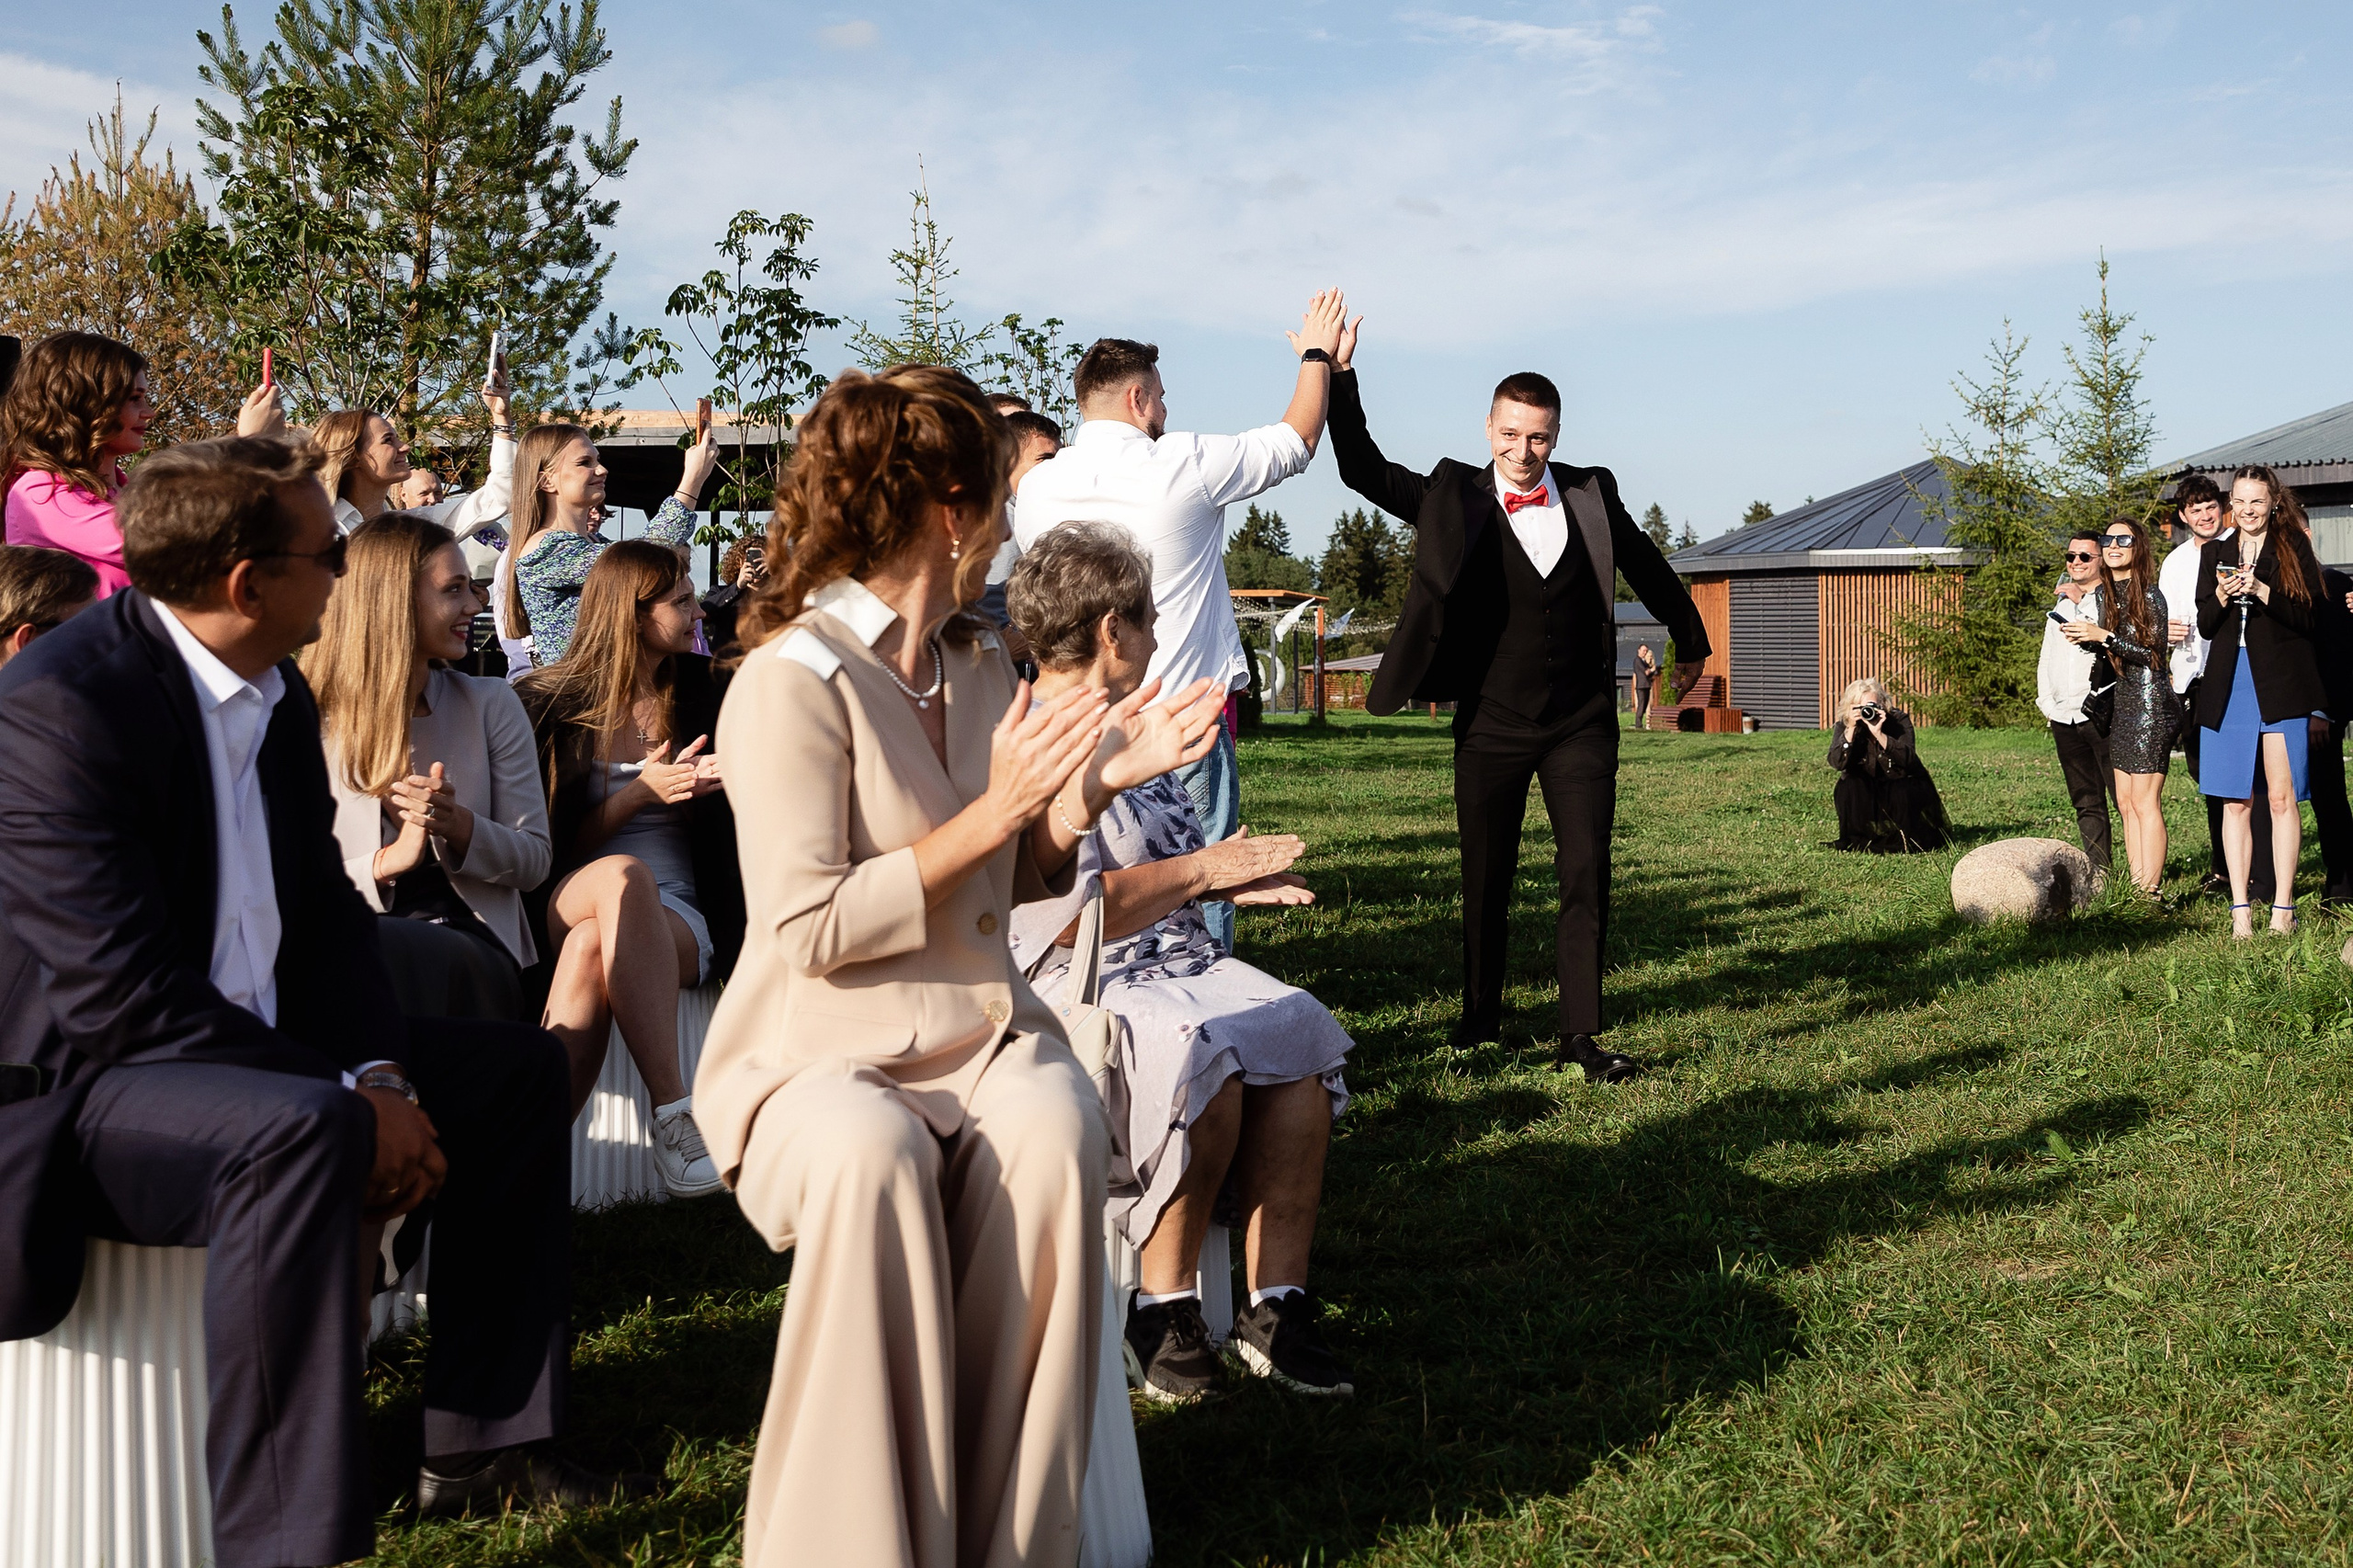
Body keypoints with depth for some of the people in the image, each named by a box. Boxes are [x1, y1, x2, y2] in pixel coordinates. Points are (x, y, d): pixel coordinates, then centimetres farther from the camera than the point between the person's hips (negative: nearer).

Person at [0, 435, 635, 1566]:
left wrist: (380, 1072, -8)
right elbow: (121, 991, -27)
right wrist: (346, 1094, -25)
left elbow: (321, 911, 9)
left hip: (253, 1050, 10)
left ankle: (481, 1445, 10)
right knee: (302, 1133, -37)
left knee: (517, 1068, 8)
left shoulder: (274, 692, 6)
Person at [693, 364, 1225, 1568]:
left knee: (1057, 1127, -28)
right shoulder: (793, 681, -12)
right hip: (819, 1051, -5)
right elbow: (808, 931, -17)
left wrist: (1094, 786, 1)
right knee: (872, 1154, -37)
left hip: (977, 1030, 5)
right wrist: (993, 812, -17)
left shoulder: (981, 666, 12)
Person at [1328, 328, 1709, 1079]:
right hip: (1492, 727, -1)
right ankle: (1480, 1011, 28)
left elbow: (1647, 567, 17)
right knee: (1486, 878, 9)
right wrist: (1339, 374, -15)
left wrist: (1689, 642, 29)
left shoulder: (1591, 494, 2)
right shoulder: (1455, 498, -2)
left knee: (1587, 877, -2)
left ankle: (1580, 1035, 5)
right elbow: (1364, 472, -6)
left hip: (1582, 725, 1)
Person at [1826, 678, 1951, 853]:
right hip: (1864, 796, 1)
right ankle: (1857, 841, -13)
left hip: (1901, 786, -1)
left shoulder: (1899, 720, -16)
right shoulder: (1843, 727, -11)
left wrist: (1878, 733, -42)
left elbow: (1908, 759, -33)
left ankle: (1906, 842, -7)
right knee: (1849, 786, -28)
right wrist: (1850, 729, -37)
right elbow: (1837, 762, -28)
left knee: (1904, 794, -32)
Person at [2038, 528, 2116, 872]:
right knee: (2086, 802, 8)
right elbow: (2046, 659, 25)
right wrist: (2046, 700, 12)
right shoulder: (2061, 603, 22)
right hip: (2063, 716, 7)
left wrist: (2080, 604, -13)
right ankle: (2098, 871, 11)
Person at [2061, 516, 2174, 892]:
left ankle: (2151, 890, -4)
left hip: (2150, 702, -8)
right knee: (2125, 802, 6)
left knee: (2145, 802, -7)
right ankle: (2136, 887, 9)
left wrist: (2104, 636, -20)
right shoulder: (2102, 594, 10)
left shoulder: (2149, 595, -11)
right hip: (2121, 703, 8)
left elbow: (2154, 653, -15)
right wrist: (2084, 637, -1)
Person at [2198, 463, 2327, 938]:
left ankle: (2283, 908, 2)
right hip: (2229, 688, 3)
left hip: (2281, 685, -3)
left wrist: (2263, 592, -17)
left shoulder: (2294, 548, 4)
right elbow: (2205, 626, 11)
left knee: (2282, 798, -4)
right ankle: (2239, 908, 5)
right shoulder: (2214, 553, 14)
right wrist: (2221, 597, -9)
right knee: (2235, 802, 2)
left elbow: (2311, 619, -4)